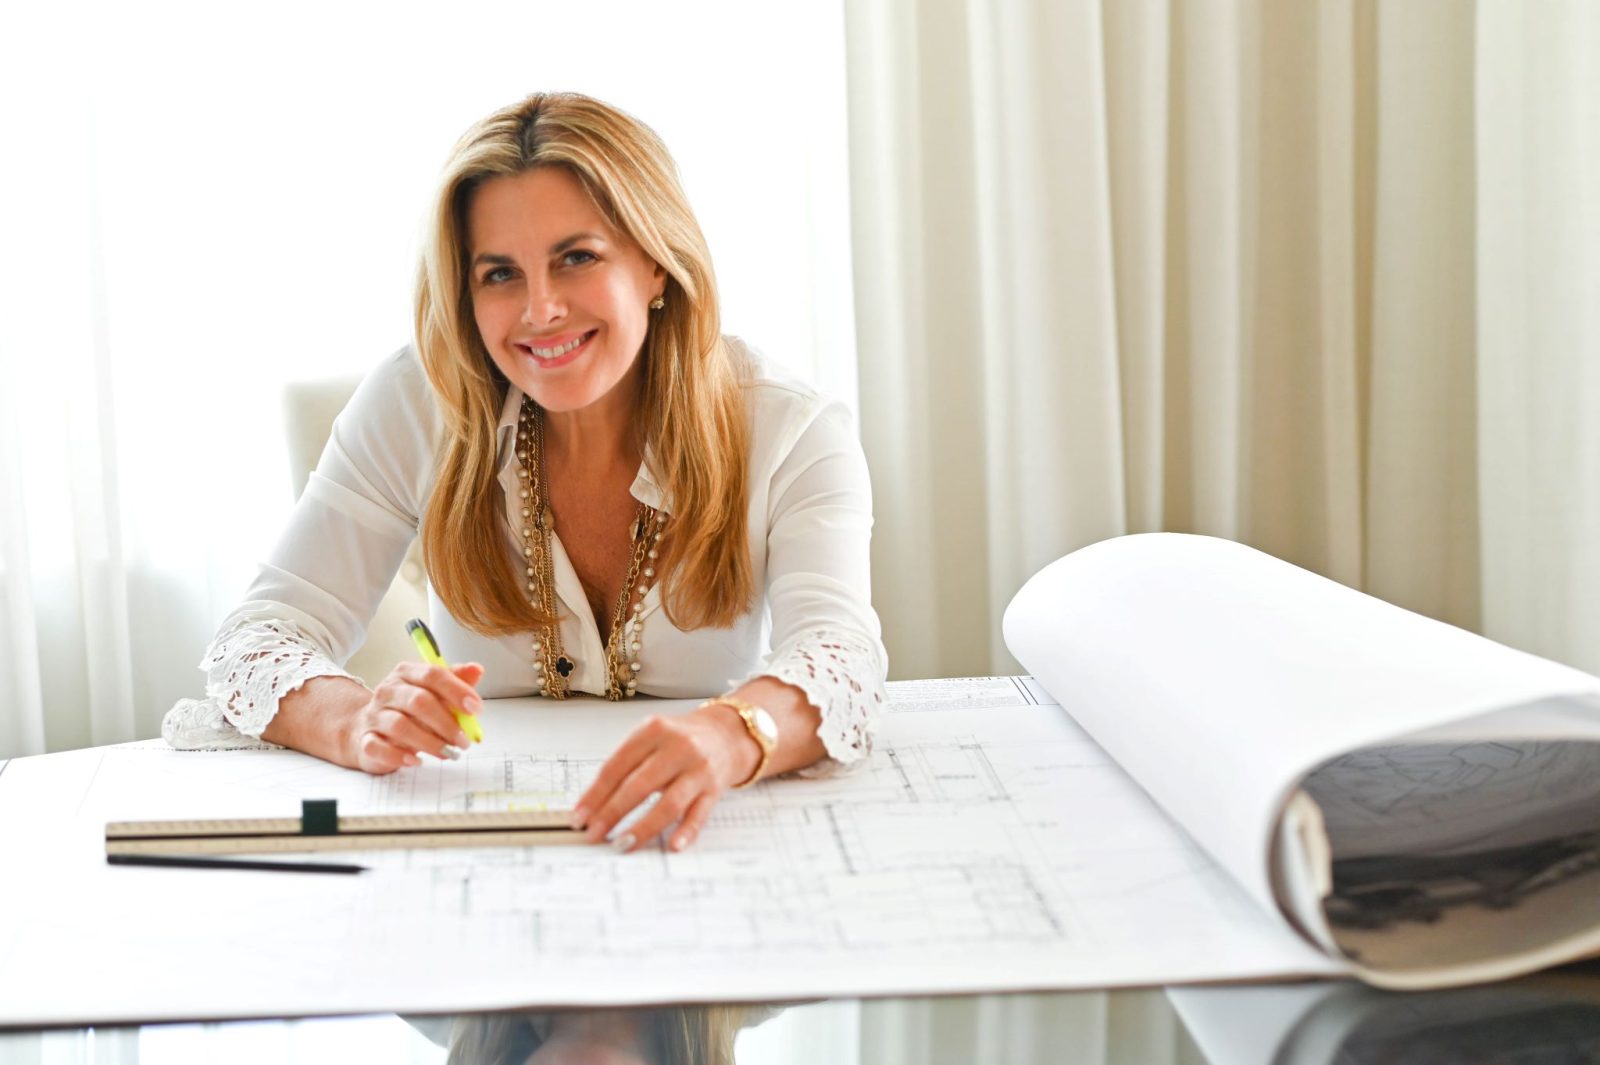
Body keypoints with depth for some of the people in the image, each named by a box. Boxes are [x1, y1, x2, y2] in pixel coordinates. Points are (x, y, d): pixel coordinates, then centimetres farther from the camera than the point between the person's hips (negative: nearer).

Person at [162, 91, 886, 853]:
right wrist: (360, 723, -34)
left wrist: (730, 739, -50)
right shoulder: (413, 410, -6)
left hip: (710, 840, -1)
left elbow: (838, 652, -26)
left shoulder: (795, 438, -9)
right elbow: (262, 634, -10)